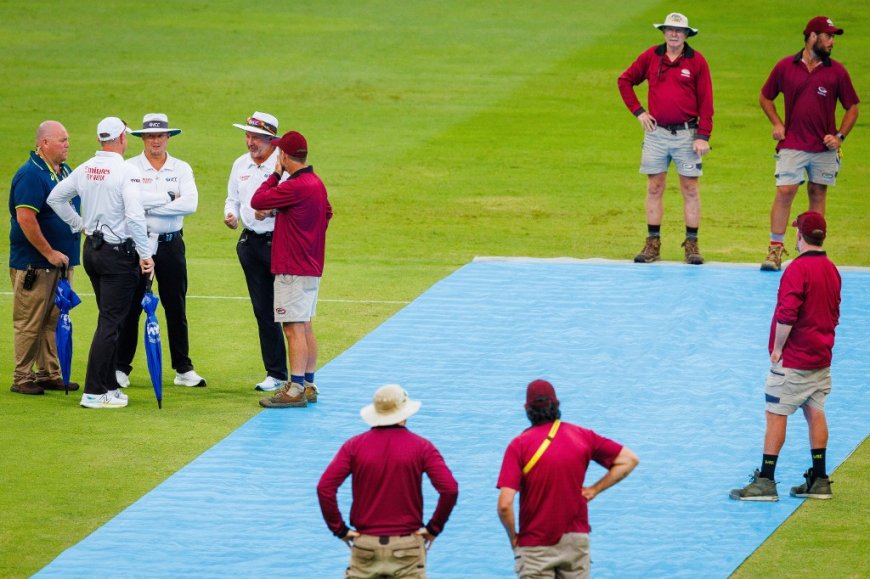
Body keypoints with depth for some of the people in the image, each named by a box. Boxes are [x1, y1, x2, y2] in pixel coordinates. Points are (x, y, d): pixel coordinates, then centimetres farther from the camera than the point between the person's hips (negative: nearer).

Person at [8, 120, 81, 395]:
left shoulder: (65, 171, 12)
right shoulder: (30, 174, -16)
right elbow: (25, 219, -22)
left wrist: (68, 253, 17)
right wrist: (49, 253, -19)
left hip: (60, 260, 8)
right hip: (34, 264, -8)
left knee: (54, 321, 12)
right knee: (29, 322, -2)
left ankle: (49, 374, 19)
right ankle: (22, 379, 4)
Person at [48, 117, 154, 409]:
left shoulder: (85, 169, 5)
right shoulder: (125, 171, -17)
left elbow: (55, 197, 13)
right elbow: (134, 217, -23)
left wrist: (80, 225, 18)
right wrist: (145, 254, -17)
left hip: (92, 250, 8)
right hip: (119, 252, -8)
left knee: (109, 319, 18)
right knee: (110, 322, -6)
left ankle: (109, 385, 23)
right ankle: (94, 392, -8)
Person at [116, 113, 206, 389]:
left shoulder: (181, 169, 6)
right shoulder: (130, 167, 0)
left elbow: (190, 203, -10)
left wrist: (149, 205, -14)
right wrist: (168, 197, -14)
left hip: (171, 244, 2)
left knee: (176, 309, 7)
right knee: (130, 307, 2)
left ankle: (183, 369, 13)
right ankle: (121, 368, 9)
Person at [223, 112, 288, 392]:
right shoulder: (241, 165, 12)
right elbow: (233, 198, 22)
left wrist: (271, 210, -25)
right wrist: (230, 213, 1)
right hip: (250, 242, 6)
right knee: (263, 309, 8)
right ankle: (275, 373, 14)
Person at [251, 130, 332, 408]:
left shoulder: (295, 187, -20)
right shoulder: (316, 183, 10)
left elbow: (257, 201, -17)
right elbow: (327, 212, 24)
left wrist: (276, 174, -5)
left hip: (293, 270, -10)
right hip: (311, 267, 10)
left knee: (294, 328, -10)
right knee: (305, 327, 16)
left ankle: (296, 390, -11)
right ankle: (308, 385, 23)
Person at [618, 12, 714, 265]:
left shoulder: (696, 61, -2)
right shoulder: (651, 56, 3)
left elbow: (706, 101, -3)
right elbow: (625, 80, 14)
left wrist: (703, 136, -9)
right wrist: (638, 111, 4)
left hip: (686, 134, -2)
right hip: (656, 132, 2)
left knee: (690, 189, 1)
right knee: (654, 188, 4)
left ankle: (692, 244, 7)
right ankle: (653, 244, 9)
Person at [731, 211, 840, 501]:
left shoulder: (798, 268, -17)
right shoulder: (832, 270, 9)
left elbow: (787, 314, -24)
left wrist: (778, 348, -13)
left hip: (793, 358, -8)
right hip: (821, 357, 8)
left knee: (776, 414, -4)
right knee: (815, 413, 12)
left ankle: (765, 481, -4)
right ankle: (819, 480, 14)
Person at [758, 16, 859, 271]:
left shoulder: (836, 71, 1)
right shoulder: (785, 67, 1)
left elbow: (852, 107, 8)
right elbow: (765, 97, 14)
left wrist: (839, 136, -4)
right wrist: (776, 124, 0)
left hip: (824, 147, 1)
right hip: (792, 145, -1)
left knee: (818, 194, 6)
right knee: (784, 192, -9)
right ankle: (775, 248, -5)